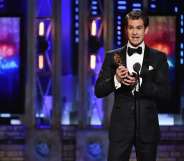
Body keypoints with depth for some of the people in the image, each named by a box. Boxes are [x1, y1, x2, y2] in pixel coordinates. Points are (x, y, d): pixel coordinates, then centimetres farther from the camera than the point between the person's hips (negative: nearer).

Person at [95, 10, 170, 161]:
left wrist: (139, 83, -20)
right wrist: (116, 79, -18)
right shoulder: (113, 56, 4)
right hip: (121, 125, 0)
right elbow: (99, 91, 1)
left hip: (147, 126, 0)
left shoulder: (159, 58, 2)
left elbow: (165, 93, -6)